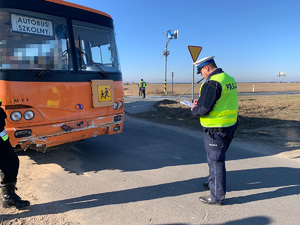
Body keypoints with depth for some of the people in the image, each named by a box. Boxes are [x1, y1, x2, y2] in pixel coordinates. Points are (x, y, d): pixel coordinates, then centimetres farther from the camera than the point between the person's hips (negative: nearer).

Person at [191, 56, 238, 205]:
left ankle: (217, 197, 16)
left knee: (215, 161, 3)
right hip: (229, 126, 9)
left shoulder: (212, 83, -21)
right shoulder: (230, 79, 9)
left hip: (215, 129, -9)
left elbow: (203, 109, -23)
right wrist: (201, 102, 13)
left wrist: (194, 110, -1)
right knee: (215, 157, 25)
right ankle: (213, 183, 43)